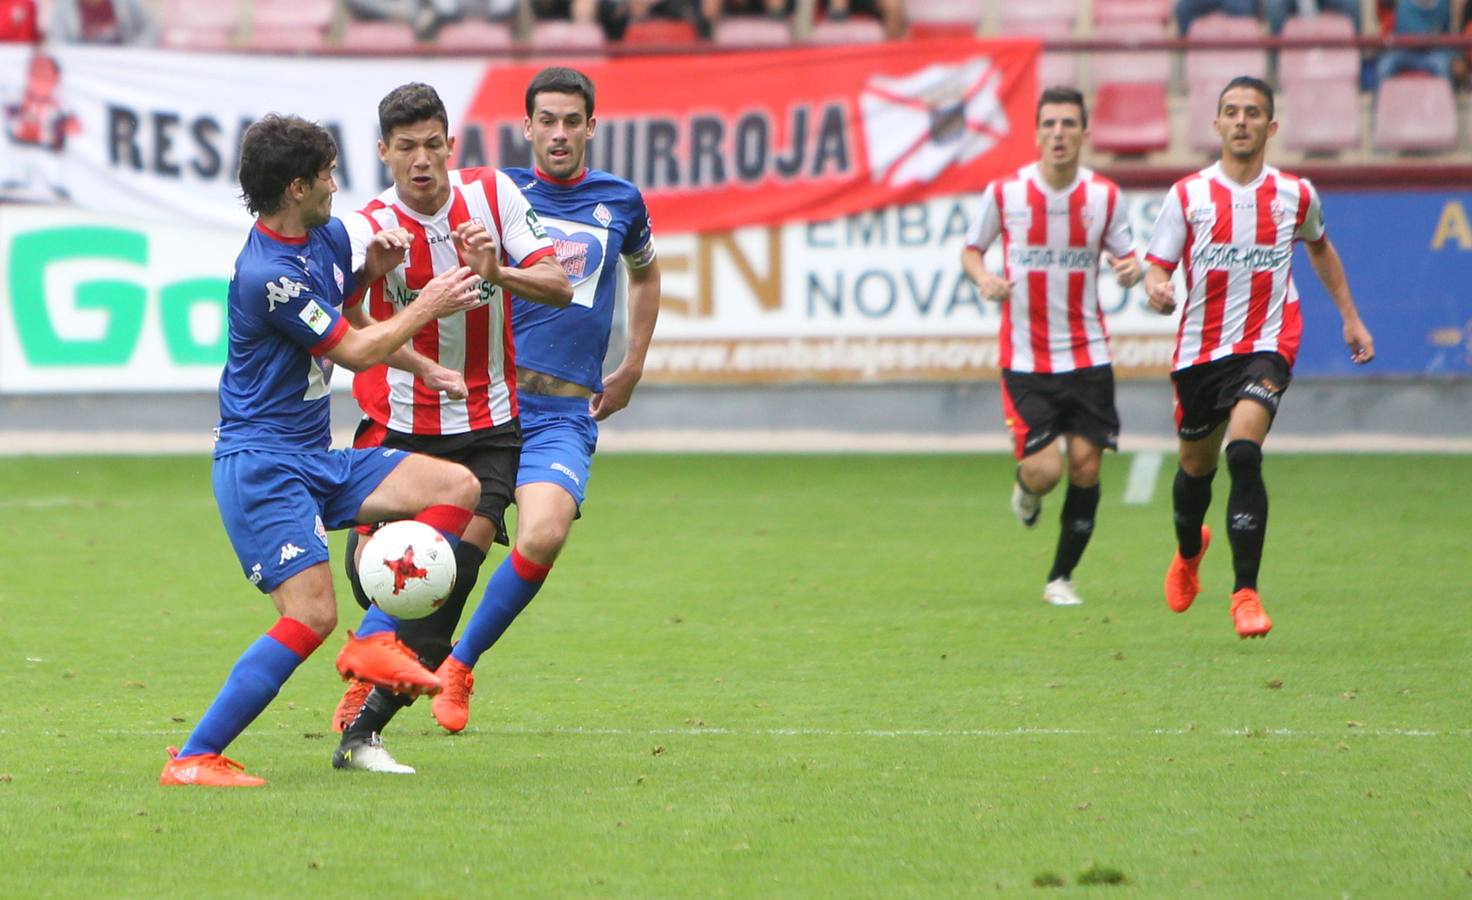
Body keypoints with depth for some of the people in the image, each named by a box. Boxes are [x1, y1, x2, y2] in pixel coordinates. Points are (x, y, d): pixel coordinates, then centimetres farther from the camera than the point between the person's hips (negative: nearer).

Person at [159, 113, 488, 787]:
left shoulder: (328, 235, 8)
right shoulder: (264, 274, -20)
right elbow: (354, 352, -13)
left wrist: (374, 268, 7)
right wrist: (428, 308, 0)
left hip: (316, 459, 9)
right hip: (260, 461, -9)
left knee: (456, 487, 0)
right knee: (311, 615, -18)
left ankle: (375, 641, -3)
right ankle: (194, 759, -14)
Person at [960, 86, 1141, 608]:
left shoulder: (1104, 195, -1)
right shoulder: (1004, 192, -5)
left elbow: (1126, 257, 9)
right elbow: (971, 249, 8)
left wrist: (1131, 269, -14)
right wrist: (984, 279, -13)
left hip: (1087, 355, 2)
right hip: (1025, 360, -2)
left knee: (1085, 467, -3)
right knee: (1045, 471, -12)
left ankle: (1061, 576, 15)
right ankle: (1025, 487, 27)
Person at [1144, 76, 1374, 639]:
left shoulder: (1295, 195, 1)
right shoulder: (1188, 195, -2)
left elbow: (1319, 247, 22)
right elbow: (1156, 266, -2)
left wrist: (1351, 318, 24)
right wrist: (1157, 291, -26)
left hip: (1266, 345, -2)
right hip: (1199, 351, 2)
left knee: (1244, 453, -25)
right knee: (1196, 465, 16)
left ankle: (1246, 592, -21)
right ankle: (1188, 551, 52)